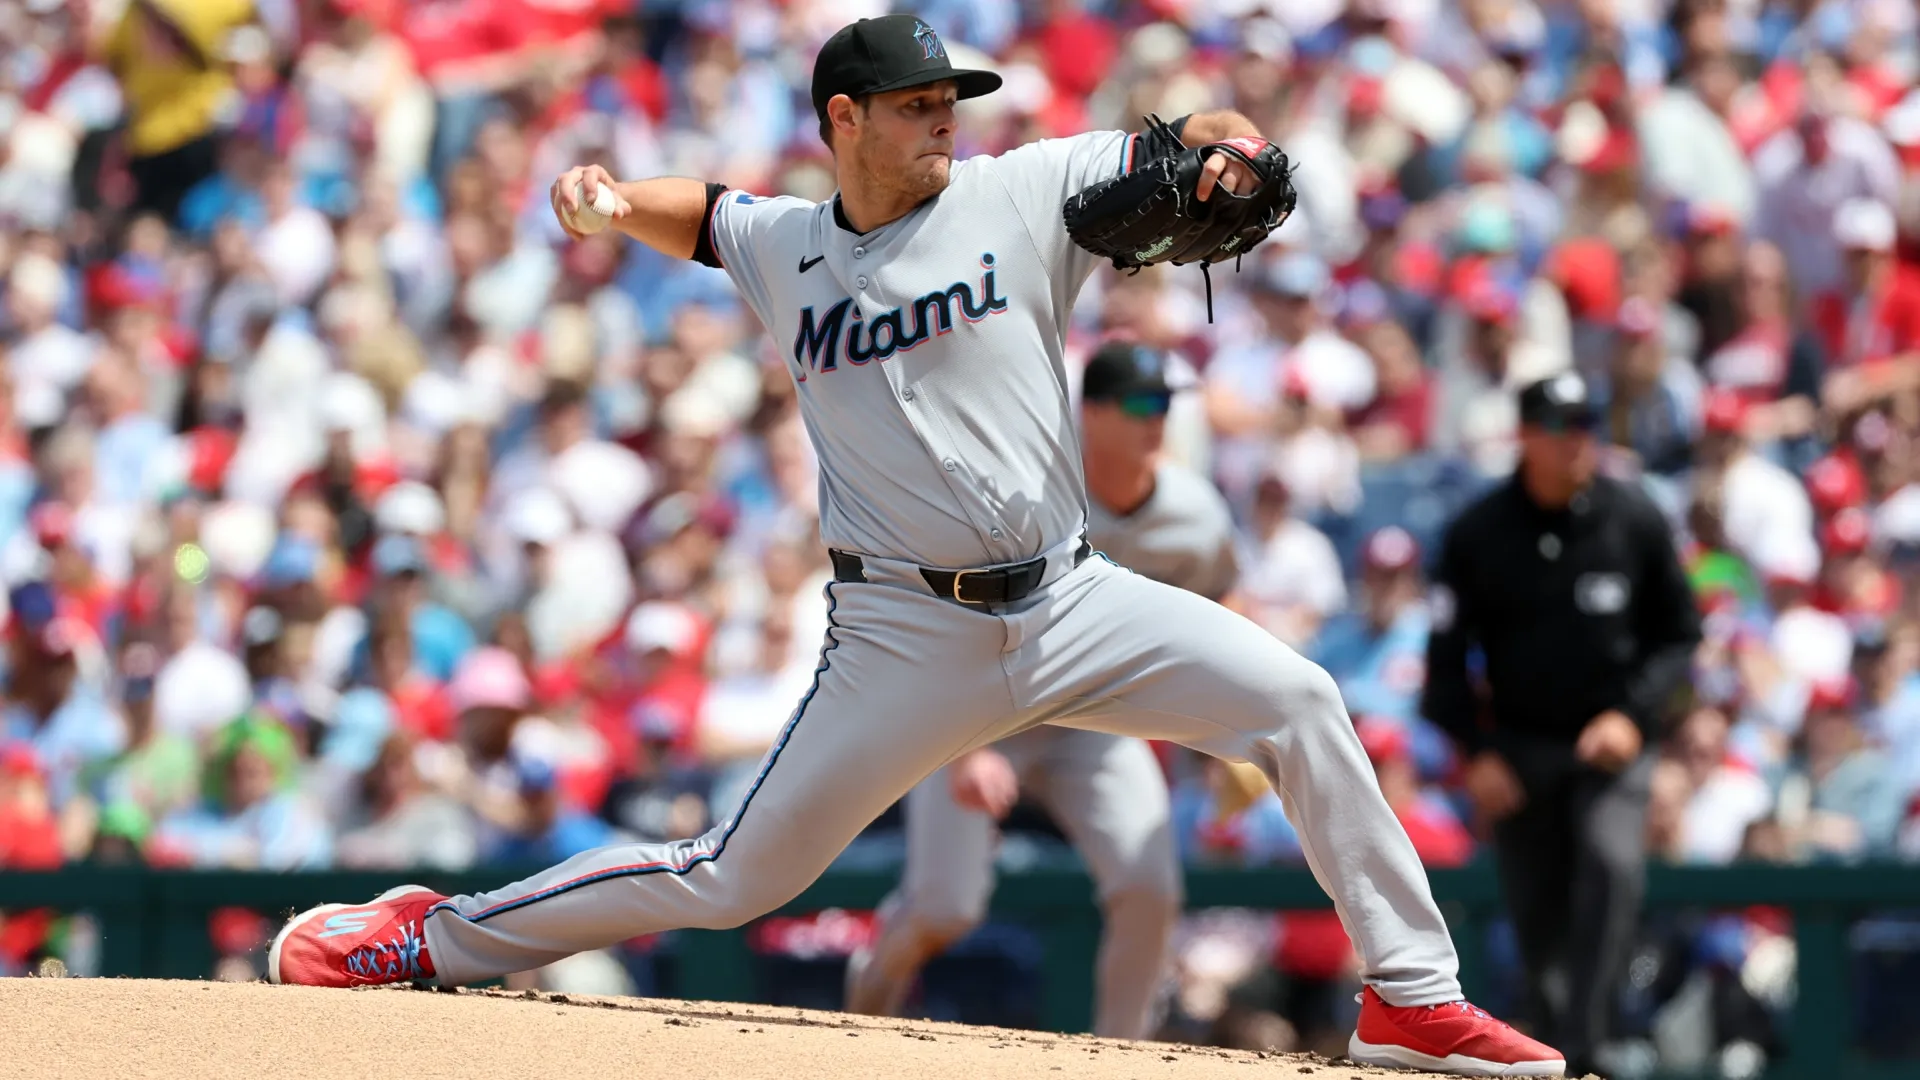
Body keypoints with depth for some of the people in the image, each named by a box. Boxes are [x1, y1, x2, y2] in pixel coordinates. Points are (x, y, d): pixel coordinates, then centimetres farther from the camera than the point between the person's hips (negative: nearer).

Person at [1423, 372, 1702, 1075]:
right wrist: (1474, 751, -4)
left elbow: (1680, 635, 4)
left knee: (1612, 866, -25)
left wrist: (1633, 715, -10)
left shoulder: (1636, 521, -2)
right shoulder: (1478, 532, -1)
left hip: (1611, 744, -2)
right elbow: (1447, 653, 5)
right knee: (1536, 915, 3)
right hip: (1518, 747, 2)